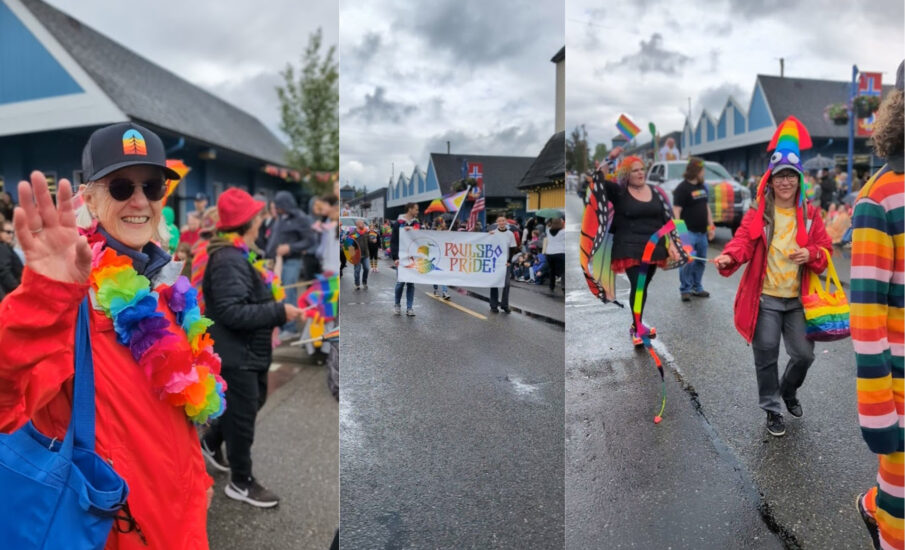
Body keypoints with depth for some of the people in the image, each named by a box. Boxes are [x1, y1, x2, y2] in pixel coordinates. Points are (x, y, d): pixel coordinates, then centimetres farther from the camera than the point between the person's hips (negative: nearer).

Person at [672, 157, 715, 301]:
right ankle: (685, 289, 2)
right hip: (688, 232, -8)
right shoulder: (682, 188, -10)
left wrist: (711, 226, 17)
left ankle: (697, 287, 24)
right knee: (687, 261, -9)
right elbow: (676, 211, -15)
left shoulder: (703, 187, 15)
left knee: (700, 261, 12)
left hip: (702, 232, 8)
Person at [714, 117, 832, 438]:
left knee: (804, 354, 8)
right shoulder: (757, 213, -4)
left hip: (797, 299, 3)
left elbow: (825, 249, 6)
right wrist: (728, 258, -38)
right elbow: (743, 242, -16)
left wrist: (810, 254, -17)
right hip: (764, 299, -3)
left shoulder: (810, 214, 4)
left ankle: (789, 390, 40)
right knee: (766, 356, 3)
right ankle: (772, 410, 21)